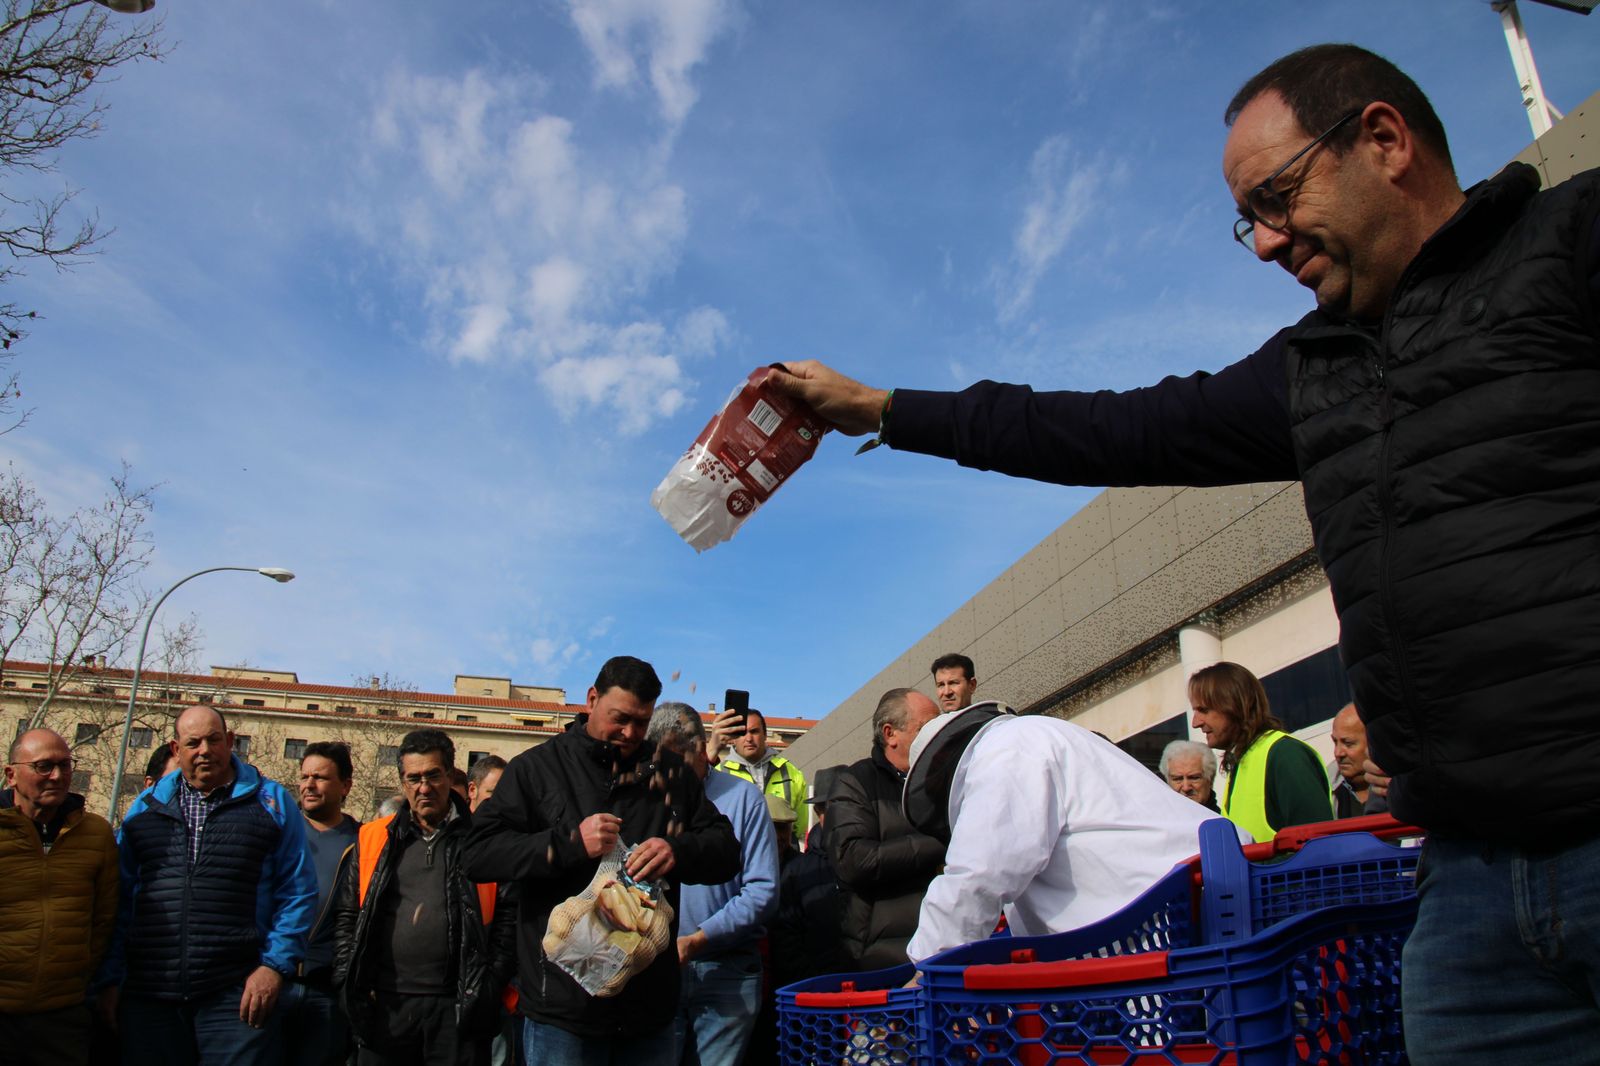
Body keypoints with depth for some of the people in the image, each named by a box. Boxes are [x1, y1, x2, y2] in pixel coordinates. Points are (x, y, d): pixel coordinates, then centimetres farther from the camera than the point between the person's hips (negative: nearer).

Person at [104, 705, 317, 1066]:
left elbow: (298, 893, 2)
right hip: (147, 995, 3)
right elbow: (120, 897, 13)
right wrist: (111, 979, 8)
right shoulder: (146, 807, 13)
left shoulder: (271, 803, 4)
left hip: (238, 994, -3)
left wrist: (275, 965, -7)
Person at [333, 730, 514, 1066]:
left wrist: (489, 985, -4)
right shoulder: (373, 839, 10)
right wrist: (349, 982, 3)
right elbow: (346, 916, 13)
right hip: (384, 1005, 2)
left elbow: (509, 917, 1)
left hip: (457, 1009, -2)